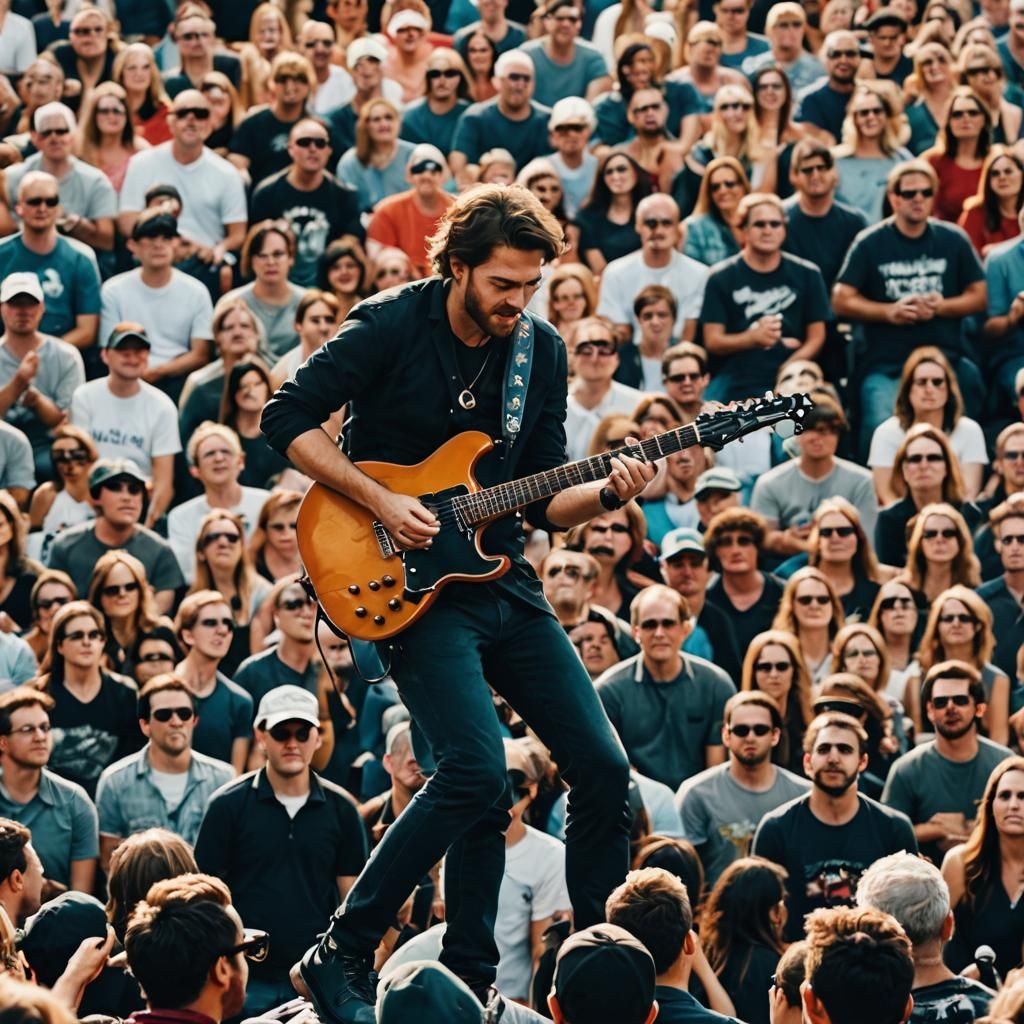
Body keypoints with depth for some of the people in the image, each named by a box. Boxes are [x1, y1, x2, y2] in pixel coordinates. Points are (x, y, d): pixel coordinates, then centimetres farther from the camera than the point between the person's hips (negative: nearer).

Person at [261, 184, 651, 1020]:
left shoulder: (541, 353, 6)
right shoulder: (392, 329, -9)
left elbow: (544, 501, 9)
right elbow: (288, 420, -11)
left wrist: (607, 493, -12)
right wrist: (382, 503, -17)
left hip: (500, 573, 6)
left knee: (603, 769, 1)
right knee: (478, 775, -22)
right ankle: (344, 954, -12)